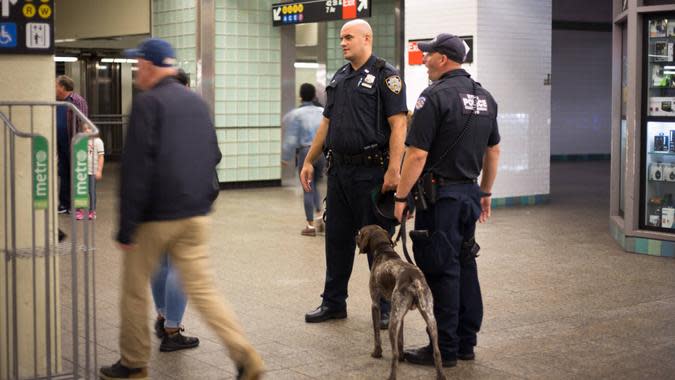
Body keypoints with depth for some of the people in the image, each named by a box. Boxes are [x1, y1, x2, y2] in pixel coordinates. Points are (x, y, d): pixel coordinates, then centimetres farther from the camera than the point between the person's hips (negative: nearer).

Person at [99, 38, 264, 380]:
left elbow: (136, 169, -15)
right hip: (195, 215, 6)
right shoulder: (198, 102, 12)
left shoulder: (147, 103, -11)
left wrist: (126, 227, -13)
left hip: (155, 217, -6)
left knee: (134, 290, 10)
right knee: (203, 290, 6)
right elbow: (213, 157, 19)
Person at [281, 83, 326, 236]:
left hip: (306, 152, -3)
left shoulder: (295, 114, -5)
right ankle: (319, 214, 7)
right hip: (323, 152, 3)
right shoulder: (323, 112, 5)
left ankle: (310, 226, 6)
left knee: (308, 189, 4)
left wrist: (285, 157, 3)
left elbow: (291, 139, -6)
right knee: (314, 185, 23)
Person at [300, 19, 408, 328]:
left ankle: (386, 308, 11)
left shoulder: (385, 76, -7)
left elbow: (398, 124, -14)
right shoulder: (339, 78, 15)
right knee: (336, 238, 12)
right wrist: (309, 161, 17)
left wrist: (393, 170, -22)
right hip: (339, 170, 7)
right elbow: (327, 123, 20)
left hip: (371, 172, -7)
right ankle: (333, 303, 22)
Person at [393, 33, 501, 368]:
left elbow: (417, 155, -18)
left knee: (442, 271, -2)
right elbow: (493, 150, 18)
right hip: (470, 192, 8)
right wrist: (485, 193, 25)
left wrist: (401, 196, -10)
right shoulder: (484, 97, 11)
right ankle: (466, 343, 21)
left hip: (441, 195, -8)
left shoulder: (435, 96, -14)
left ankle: (445, 349, 3)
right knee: (465, 266, 14)